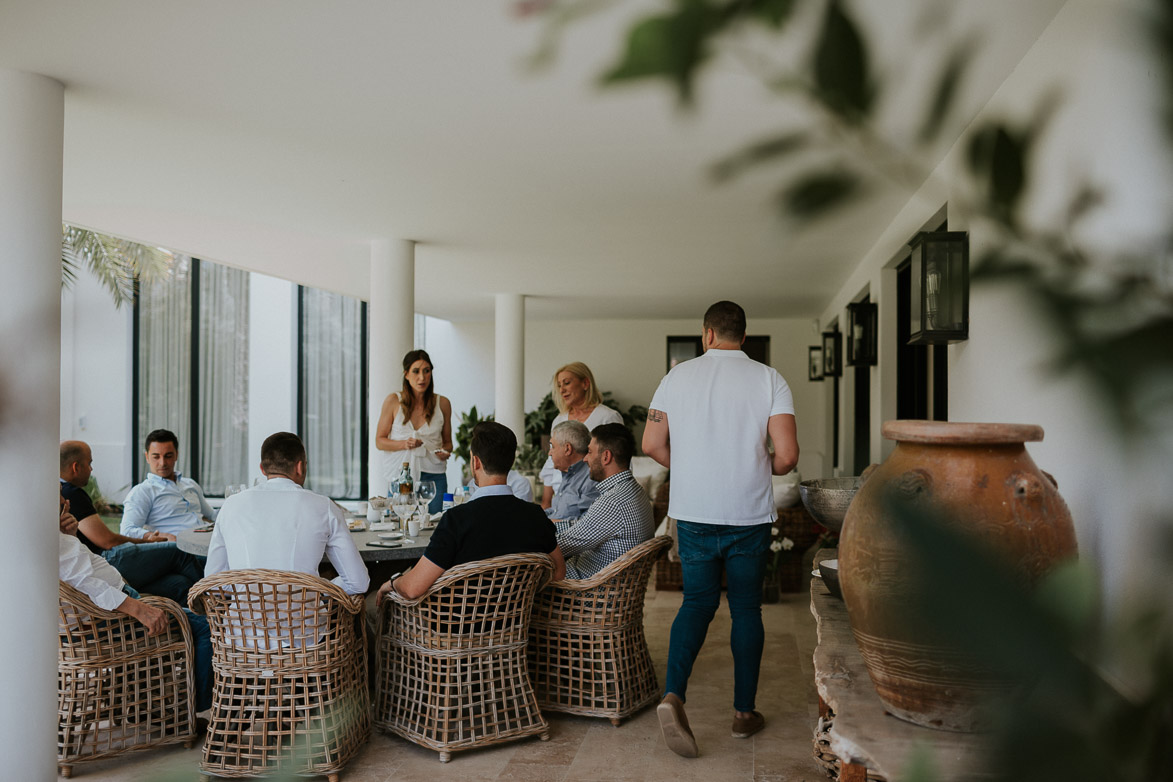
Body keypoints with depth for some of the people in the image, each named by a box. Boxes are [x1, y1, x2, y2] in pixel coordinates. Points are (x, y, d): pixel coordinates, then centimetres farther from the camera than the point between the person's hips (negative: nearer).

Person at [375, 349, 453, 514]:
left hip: (433, 475, 1)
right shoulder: (393, 401, 0)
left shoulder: (442, 403, 5)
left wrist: (445, 452, -7)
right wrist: (404, 444, -14)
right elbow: (379, 441, 3)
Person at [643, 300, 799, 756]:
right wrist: (762, 469, 10)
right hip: (749, 516, -1)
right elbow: (787, 455, -12)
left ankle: (672, 695, -5)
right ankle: (744, 713, 21)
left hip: (694, 514, 1)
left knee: (697, 603, 13)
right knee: (746, 609, 12)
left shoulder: (678, 377, 0)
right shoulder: (768, 380, -4)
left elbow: (652, 445, 1)